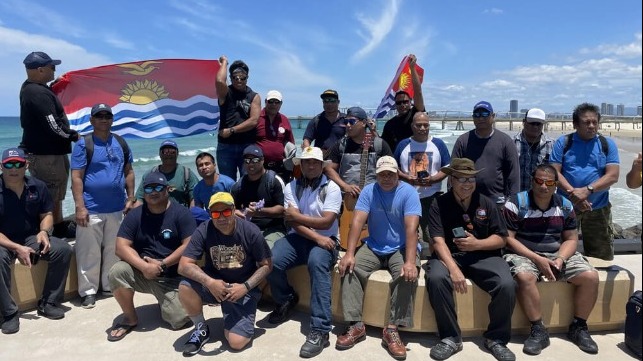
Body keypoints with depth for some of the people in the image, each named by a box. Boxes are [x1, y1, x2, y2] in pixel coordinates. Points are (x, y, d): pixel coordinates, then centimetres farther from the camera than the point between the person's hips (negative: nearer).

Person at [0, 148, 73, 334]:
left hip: (31, 238, 4)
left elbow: (47, 215, 8)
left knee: (64, 249, -19)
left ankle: (48, 303, -6)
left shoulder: (38, 186, -2)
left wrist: (44, 232, -15)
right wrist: (17, 248, -28)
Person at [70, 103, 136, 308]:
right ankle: (88, 291, 12)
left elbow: (129, 172, 14)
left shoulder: (121, 143, 10)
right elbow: (76, 177, -8)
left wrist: (130, 198, 8)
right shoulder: (83, 144, -4)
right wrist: (80, 207, -14)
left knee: (114, 250, 12)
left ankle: (111, 285, 25)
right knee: (89, 252, 1)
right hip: (91, 209, -4)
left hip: (117, 208, 5)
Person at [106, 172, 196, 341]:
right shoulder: (134, 215, 0)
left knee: (180, 321, -15)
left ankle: (165, 302, 23)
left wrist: (162, 264, -19)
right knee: (117, 271, -28)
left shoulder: (181, 213, -7)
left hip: (172, 278, -2)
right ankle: (130, 318, -3)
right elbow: (121, 247, -9)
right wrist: (144, 266, -24)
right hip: (141, 273, 2)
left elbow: (189, 245, -13)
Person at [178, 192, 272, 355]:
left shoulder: (251, 231, -17)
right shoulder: (203, 231, -15)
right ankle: (201, 329, -1)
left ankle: (231, 323, 20)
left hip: (243, 288, -2)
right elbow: (184, 265, -18)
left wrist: (245, 287, -21)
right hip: (214, 282, 2)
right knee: (185, 287, -30)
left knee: (237, 342, -18)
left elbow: (266, 265, -7)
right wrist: (209, 282, -34)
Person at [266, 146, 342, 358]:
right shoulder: (291, 187, 5)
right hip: (298, 238, 3)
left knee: (317, 263, -36)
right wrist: (316, 237, -18)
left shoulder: (332, 188, -2)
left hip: (325, 240, -3)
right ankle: (286, 300, 10)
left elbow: (326, 222, -12)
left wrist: (297, 216, -6)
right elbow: (293, 222, -6)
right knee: (271, 261, -24)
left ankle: (320, 331, -32)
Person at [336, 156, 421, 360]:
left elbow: (411, 227, -22)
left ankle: (392, 329, -23)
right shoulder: (368, 191, -2)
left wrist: (410, 261, -35)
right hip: (373, 248, 3)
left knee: (408, 275, -31)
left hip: (401, 249, -3)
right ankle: (356, 325, -17)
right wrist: (349, 253, -24)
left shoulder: (408, 192, -11)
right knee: (350, 268, -21)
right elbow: (357, 222, -12)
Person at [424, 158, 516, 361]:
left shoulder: (486, 204, 5)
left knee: (507, 285, -26)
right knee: (436, 278, -34)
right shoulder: (439, 205, -3)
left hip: (483, 256, 2)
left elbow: (501, 239, 5)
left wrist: (477, 244, -15)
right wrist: (453, 268, -29)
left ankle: (496, 339, -2)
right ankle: (451, 338, -15)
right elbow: (438, 241, -14)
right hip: (449, 255, -1)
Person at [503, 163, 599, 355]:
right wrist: (537, 259, -19)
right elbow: (507, 238, -12)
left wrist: (561, 259, -13)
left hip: (558, 255, 5)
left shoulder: (565, 206, 6)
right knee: (525, 277, -36)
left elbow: (571, 239, 9)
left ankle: (578, 327, 4)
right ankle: (538, 330, -19)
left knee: (591, 276, -14)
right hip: (524, 254, -5)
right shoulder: (516, 204, -9)